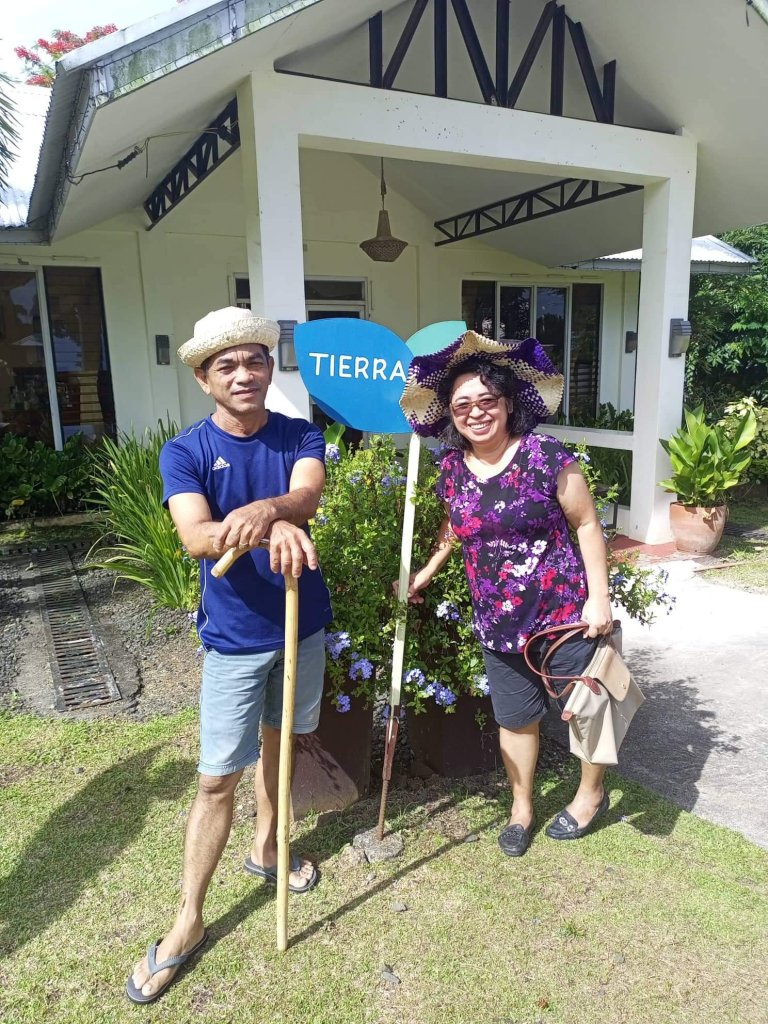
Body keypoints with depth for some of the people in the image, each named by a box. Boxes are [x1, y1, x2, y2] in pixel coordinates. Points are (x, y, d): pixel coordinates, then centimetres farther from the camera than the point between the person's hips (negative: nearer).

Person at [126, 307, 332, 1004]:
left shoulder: (301, 437, -3)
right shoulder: (185, 452, -9)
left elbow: (308, 494, -25)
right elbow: (196, 537, -26)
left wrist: (264, 509, -48)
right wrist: (276, 526, -44)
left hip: (303, 624, 3)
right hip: (235, 636, -2)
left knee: (276, 739, 22)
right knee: (218, 778, 3)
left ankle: (266, 848, 46)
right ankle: (188, 922, 21)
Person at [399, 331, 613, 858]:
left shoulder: (546, 456, -15)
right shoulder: (453, 467, -1)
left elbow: (586, 525, -9)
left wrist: (598, 597, -11)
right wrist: (427, 572, 12)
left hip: (566, 611, -4)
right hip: (499, 619, 4)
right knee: (515, 718, 17)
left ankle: (592, 793, 42)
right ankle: (522, 806, 41)